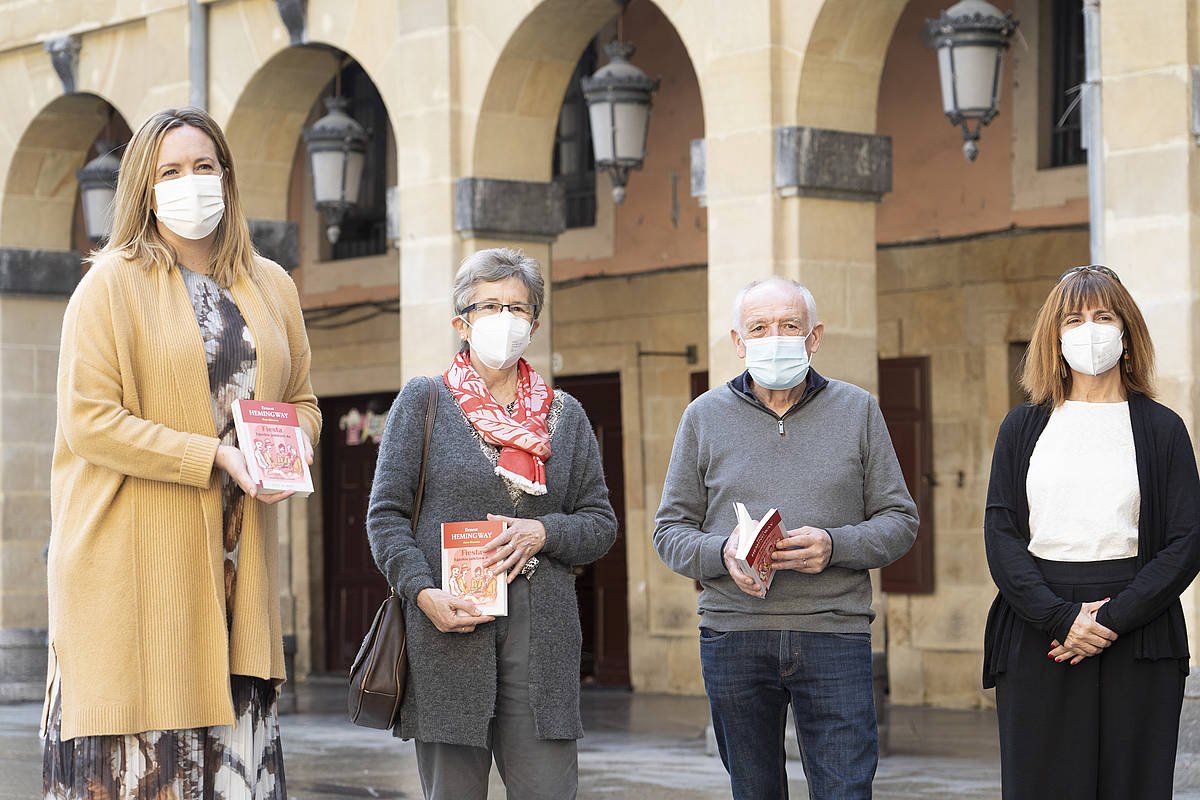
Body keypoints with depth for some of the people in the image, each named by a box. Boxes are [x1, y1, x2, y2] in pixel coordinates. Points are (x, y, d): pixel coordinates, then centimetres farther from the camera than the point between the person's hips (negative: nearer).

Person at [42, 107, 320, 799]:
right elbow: (88, 420, -10)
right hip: (137, 557, -5)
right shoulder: (112, 283, -2)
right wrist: (215, 457, -16)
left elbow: (302, 402, 21)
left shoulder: (272, 288, 14)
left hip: (239, 559, 5)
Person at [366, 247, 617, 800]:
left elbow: (601, 525, 15)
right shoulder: (423, 402, 7)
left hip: (542, 631, 2)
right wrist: (424, 592, -12)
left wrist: (543, 532, -6)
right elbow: (386, 514, 3)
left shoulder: (564, 415, 16)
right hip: (448, 630, -2)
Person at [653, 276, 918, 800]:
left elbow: (899, 520, 6)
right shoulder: (705, 417, 9)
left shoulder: (857, 411, 8)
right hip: (734, 635, 1)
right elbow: (670, 530, 9)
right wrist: (722, 554, -13)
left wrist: (834, 546, -13)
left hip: (834, 637, -1)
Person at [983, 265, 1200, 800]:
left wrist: (1114, 619, -12)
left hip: (1138, 644, -1)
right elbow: (1001, 536, 2)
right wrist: (1062, 618, -12)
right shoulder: (1022, 428, 11)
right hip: (1036, 639, 1)